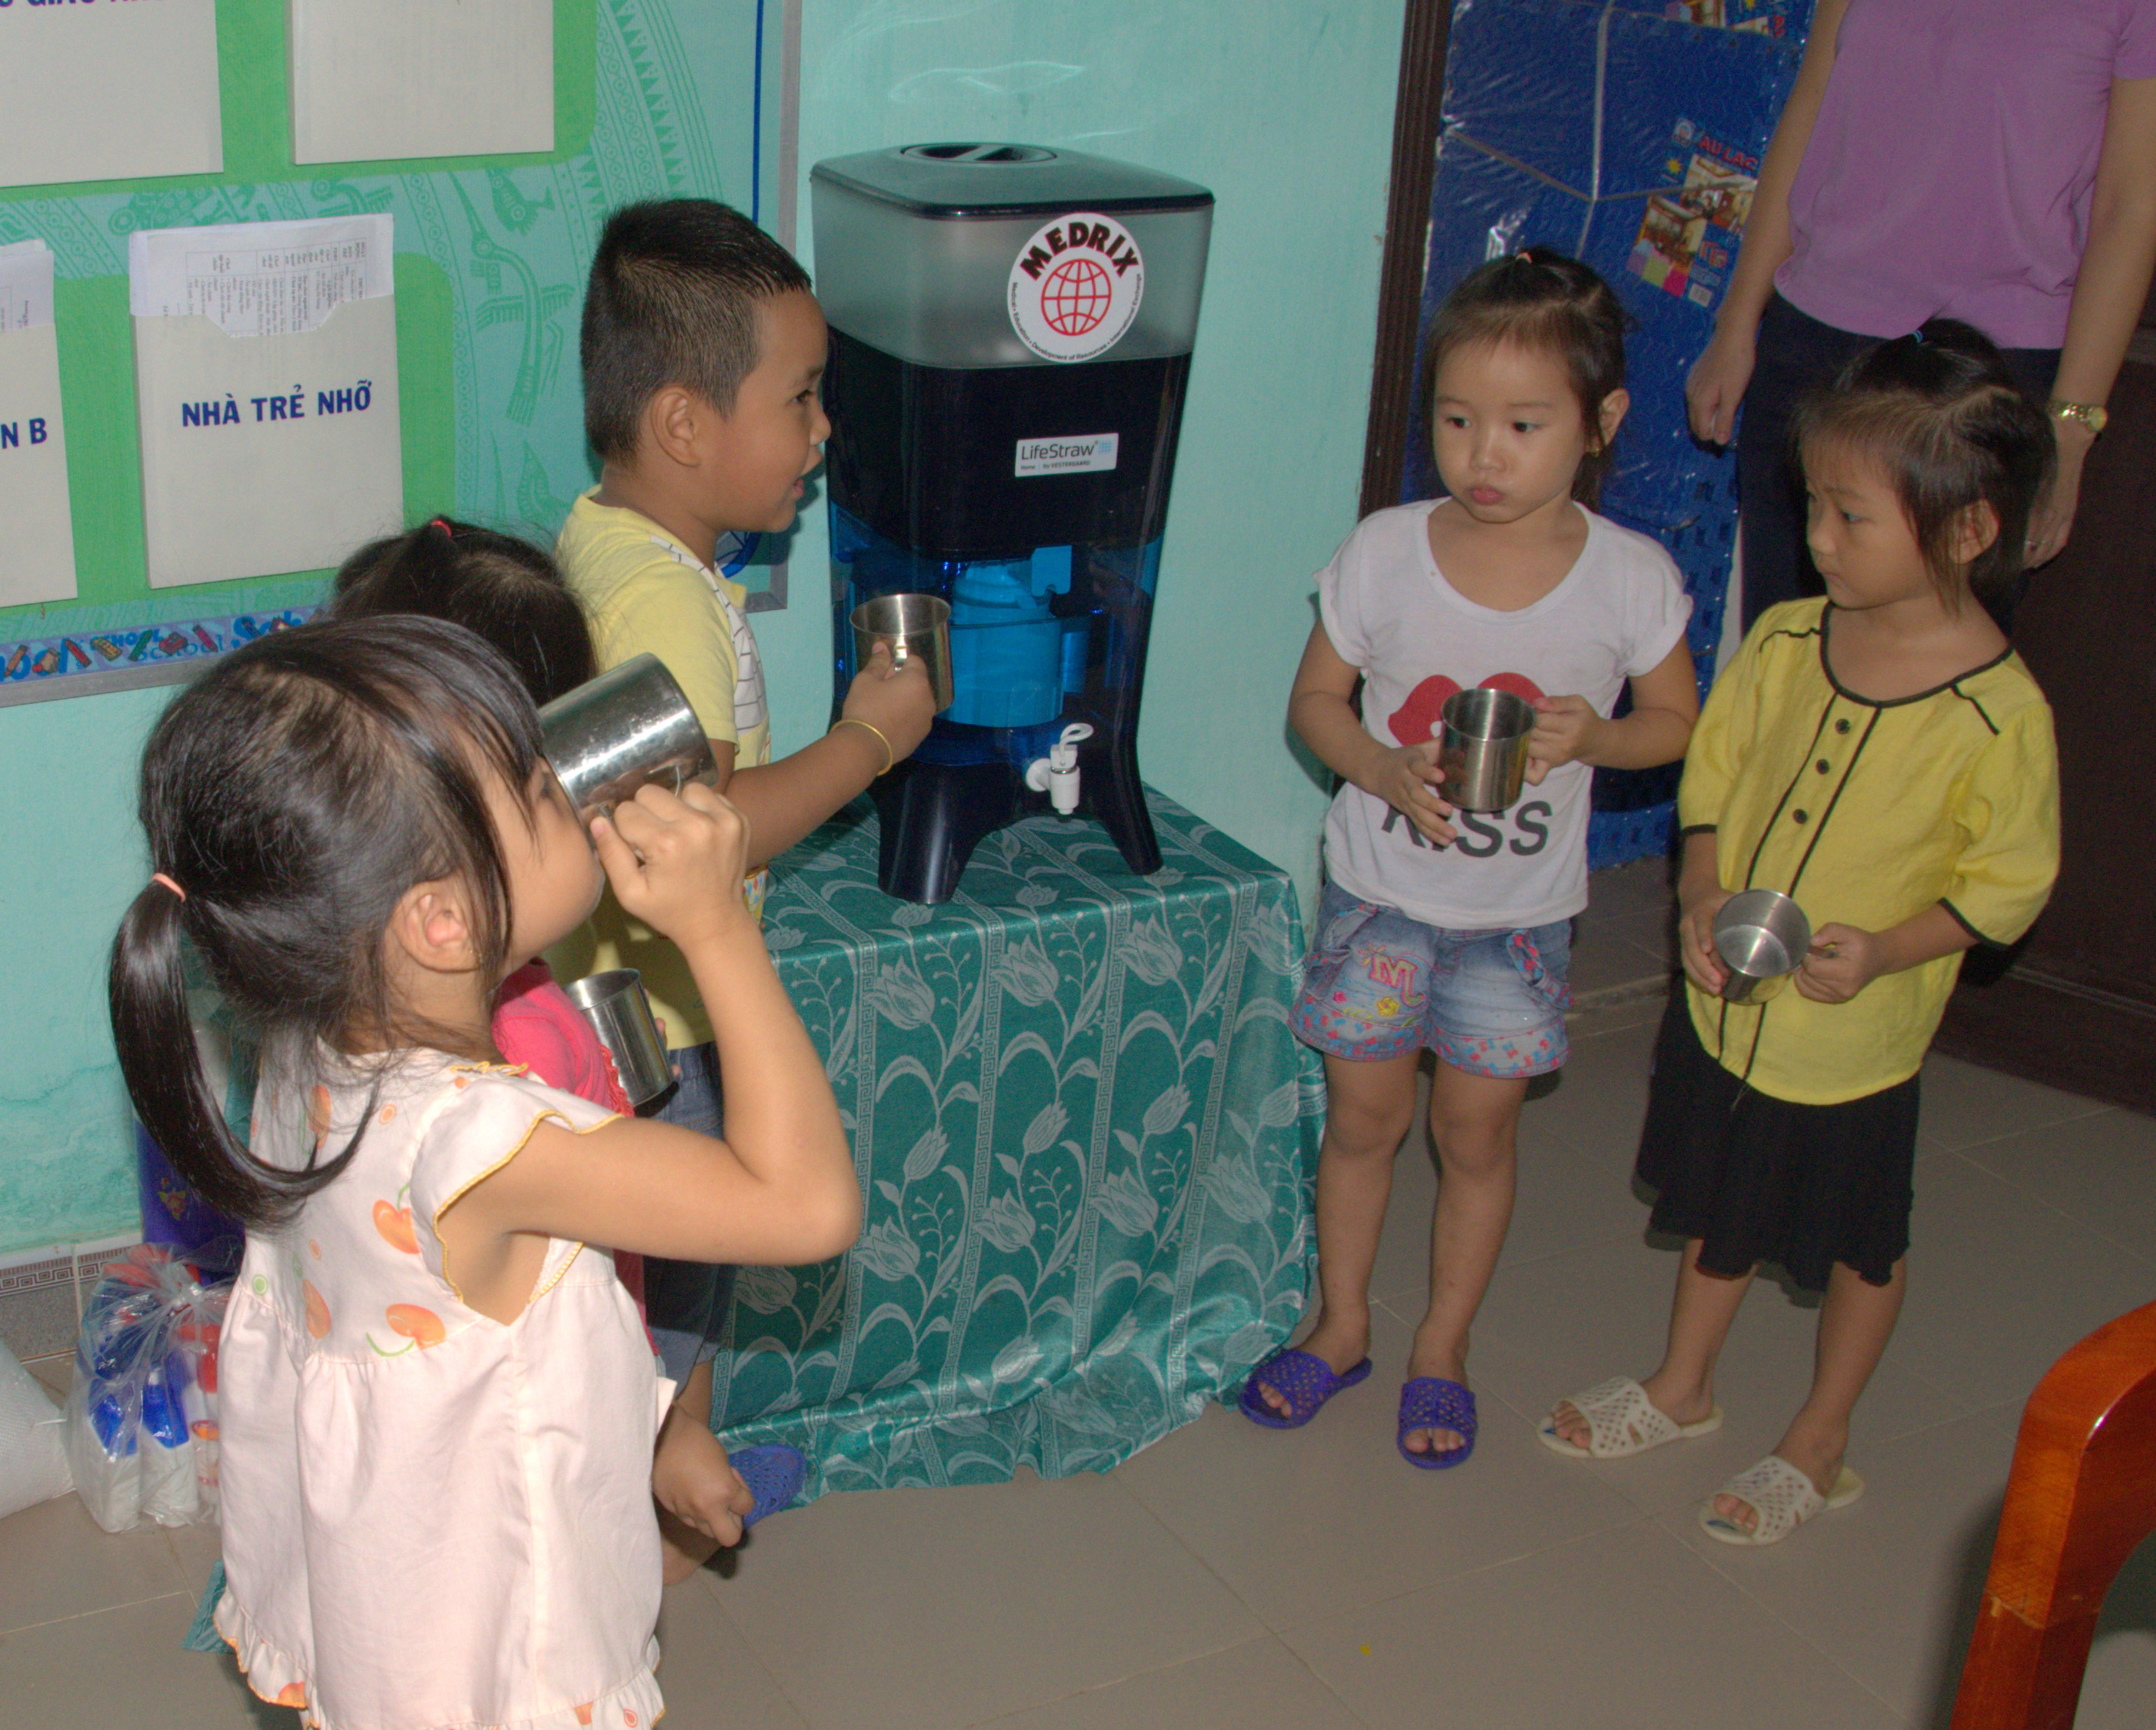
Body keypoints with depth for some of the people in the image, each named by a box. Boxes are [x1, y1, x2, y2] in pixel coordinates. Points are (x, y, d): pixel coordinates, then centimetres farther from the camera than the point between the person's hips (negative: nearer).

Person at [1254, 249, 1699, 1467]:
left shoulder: (1631, 578, -15)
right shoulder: (1385, 553, -15)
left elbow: (1678, 722, -1)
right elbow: (1316, 698, -2)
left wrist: (1591, 735, -22)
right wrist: (1389, 773, -22)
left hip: (1520, 913, 0)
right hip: (1380, 889, 0)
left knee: (1476, 1133, 13)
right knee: (1364, 1116, 14)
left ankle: (1443, 1346, 35)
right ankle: (1342, 1325, 37)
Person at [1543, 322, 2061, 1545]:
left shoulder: (2000, 713, -22)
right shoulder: (1786, 641, -8)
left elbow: (2011, 880, -13)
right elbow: (1714, 772, 3)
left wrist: (1884, 949, -25)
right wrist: (1704, 899, -11)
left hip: (1855, 1037, -4)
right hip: (1724, 999, 5)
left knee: (1862, 1244, 17)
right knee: (1718, 1206, 24)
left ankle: (1821, 1446, 37)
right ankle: (1683, 1388, 47)